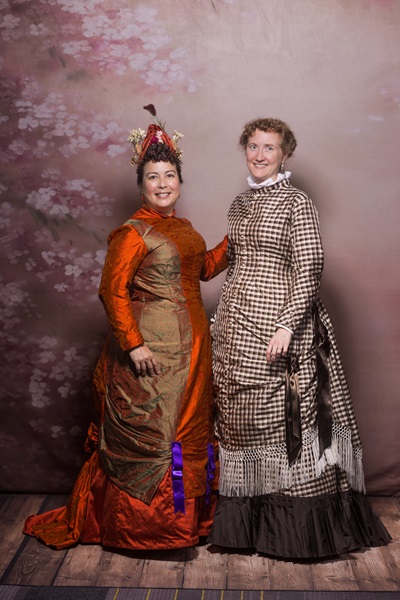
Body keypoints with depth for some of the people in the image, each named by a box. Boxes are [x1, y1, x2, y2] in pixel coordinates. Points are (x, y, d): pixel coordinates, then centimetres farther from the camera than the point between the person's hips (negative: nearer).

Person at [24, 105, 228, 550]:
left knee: (189, 426, 14)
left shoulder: (183, 229, 13)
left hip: (188, 346, 8)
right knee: (147, 429, -1)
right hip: (152, 349, -8)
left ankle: (187, 513, 31)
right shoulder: (133, 233, -11)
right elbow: (112, 291, -15)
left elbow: (204, 268, 25)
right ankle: (138, 524, 17)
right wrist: (132, 343, -20)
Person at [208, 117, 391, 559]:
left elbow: (309, 269, -12)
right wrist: (221, 318, 17)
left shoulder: (296, 203, -5)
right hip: (235, 324, 7)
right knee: (239, 417, 10)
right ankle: (246, 519, 24)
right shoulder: (239, 204, 14)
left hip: (275, 322, -7)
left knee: (283, 415, -2)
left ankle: (293, 524, 14)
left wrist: (288, 325, -21)